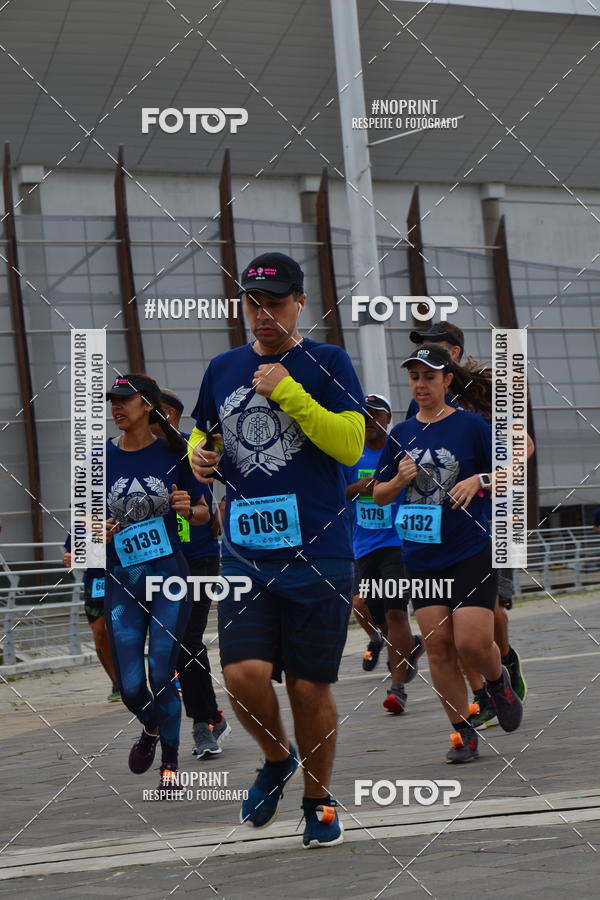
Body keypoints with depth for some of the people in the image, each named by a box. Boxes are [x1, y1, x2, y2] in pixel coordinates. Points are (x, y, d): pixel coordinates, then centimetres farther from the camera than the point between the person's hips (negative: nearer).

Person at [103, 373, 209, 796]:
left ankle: (171, 764, 17)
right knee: (130, 686, 0)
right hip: (123, 581, 2)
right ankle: (151, 727, 36)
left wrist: (188, 508, -16)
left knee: (162, 675, -4)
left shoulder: (173, 453, -2)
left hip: (169, 576, -2)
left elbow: (204, 515, 6)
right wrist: (98, 529, -11)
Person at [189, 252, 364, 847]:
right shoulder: (223, 369, 12)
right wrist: (200, 455, 5)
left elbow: (350, 444, -10)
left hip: (319, 554, -3)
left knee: (309, 687, 3)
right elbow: (202, 434, 28)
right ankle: (276, 760, 19)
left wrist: (287, 391, -15)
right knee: (244, 674, -13)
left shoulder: (326, 362, 1)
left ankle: (318, 800, 25)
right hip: (246, 552, 3)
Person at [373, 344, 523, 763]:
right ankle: (463, 730, 10)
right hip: (422, 555, 4)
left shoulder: (472, 425, -3)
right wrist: (399, 480, -8)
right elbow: (379, 496, 13)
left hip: (472, 552, -4)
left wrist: (479, 480, -21)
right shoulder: (401, 433, 8)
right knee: (438, 645, -1)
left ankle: (499, 681, 22)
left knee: (472, 642, -12)